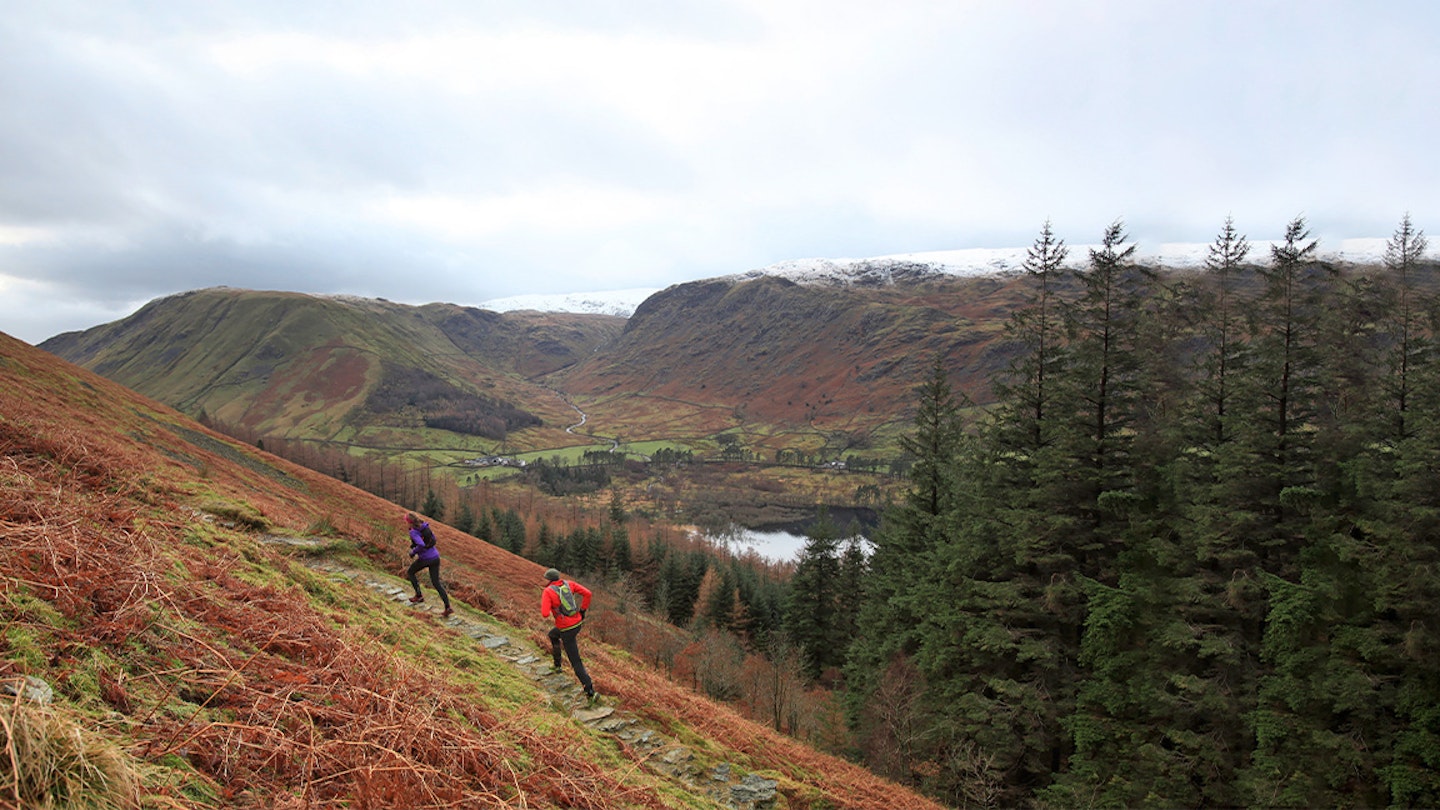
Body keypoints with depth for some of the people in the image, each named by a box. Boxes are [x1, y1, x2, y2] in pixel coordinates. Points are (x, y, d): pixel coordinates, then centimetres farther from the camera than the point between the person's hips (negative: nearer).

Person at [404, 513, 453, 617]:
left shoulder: (413, 532, -16)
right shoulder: (425, 526, 7)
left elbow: (421, 545, -29)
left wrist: (413, 552, -10)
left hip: (425, 559, -6)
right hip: (435, 557, 6)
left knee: (410, 572, 25)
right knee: (436, 583, 9)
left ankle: (419, 595, 24)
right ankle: (448, 607, -2)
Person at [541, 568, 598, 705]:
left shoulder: (548, 592, -13)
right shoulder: (568, 584, 3)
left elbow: (545, 614, -22)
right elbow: (587, 593, -2)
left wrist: (546, 608, 1)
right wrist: (583, 610, 7)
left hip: (566, 630, -7)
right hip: (577, 623, 7)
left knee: (575, 662, -2)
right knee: (552, 635, 35)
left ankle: (591, 692, -6)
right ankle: (557, 666, 45)